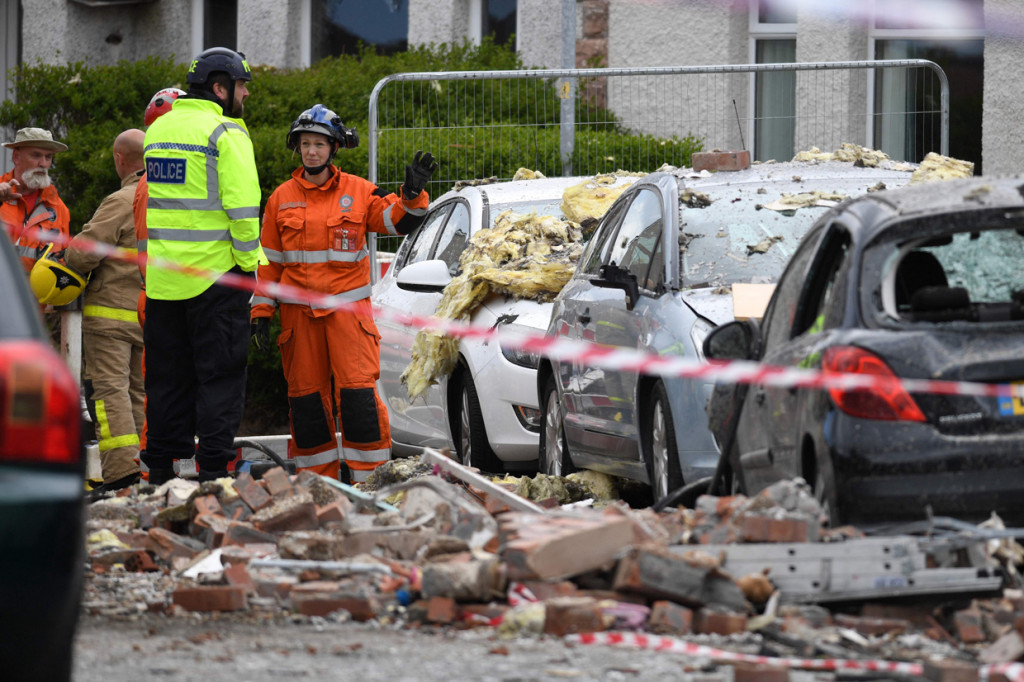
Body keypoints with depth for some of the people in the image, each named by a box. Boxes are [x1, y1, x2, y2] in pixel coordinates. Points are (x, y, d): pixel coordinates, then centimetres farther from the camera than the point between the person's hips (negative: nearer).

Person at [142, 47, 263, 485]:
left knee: (167, 371, 12)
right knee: (219, 371, -1)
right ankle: (213, 467, -4)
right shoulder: (225, 133, -10)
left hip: (162, 275, 6)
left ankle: (160, 466, 14)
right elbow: (242, 203, -17)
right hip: (214, 269, -6)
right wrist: (248, 259, -9)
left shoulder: (157, 129, 13)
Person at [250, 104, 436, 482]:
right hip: (299, 310, 2)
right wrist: (261, 311, 7)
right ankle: (320, 479, 11)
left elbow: (398, 221, 1)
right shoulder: (282, 198, 9)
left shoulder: (358, 193, 4)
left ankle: (370, 476, -7)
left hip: (348, 306, -2)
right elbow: (270, 261, 11)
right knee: (306, 395, 3)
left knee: (359, 389, -12)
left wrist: (413, 194, -18)